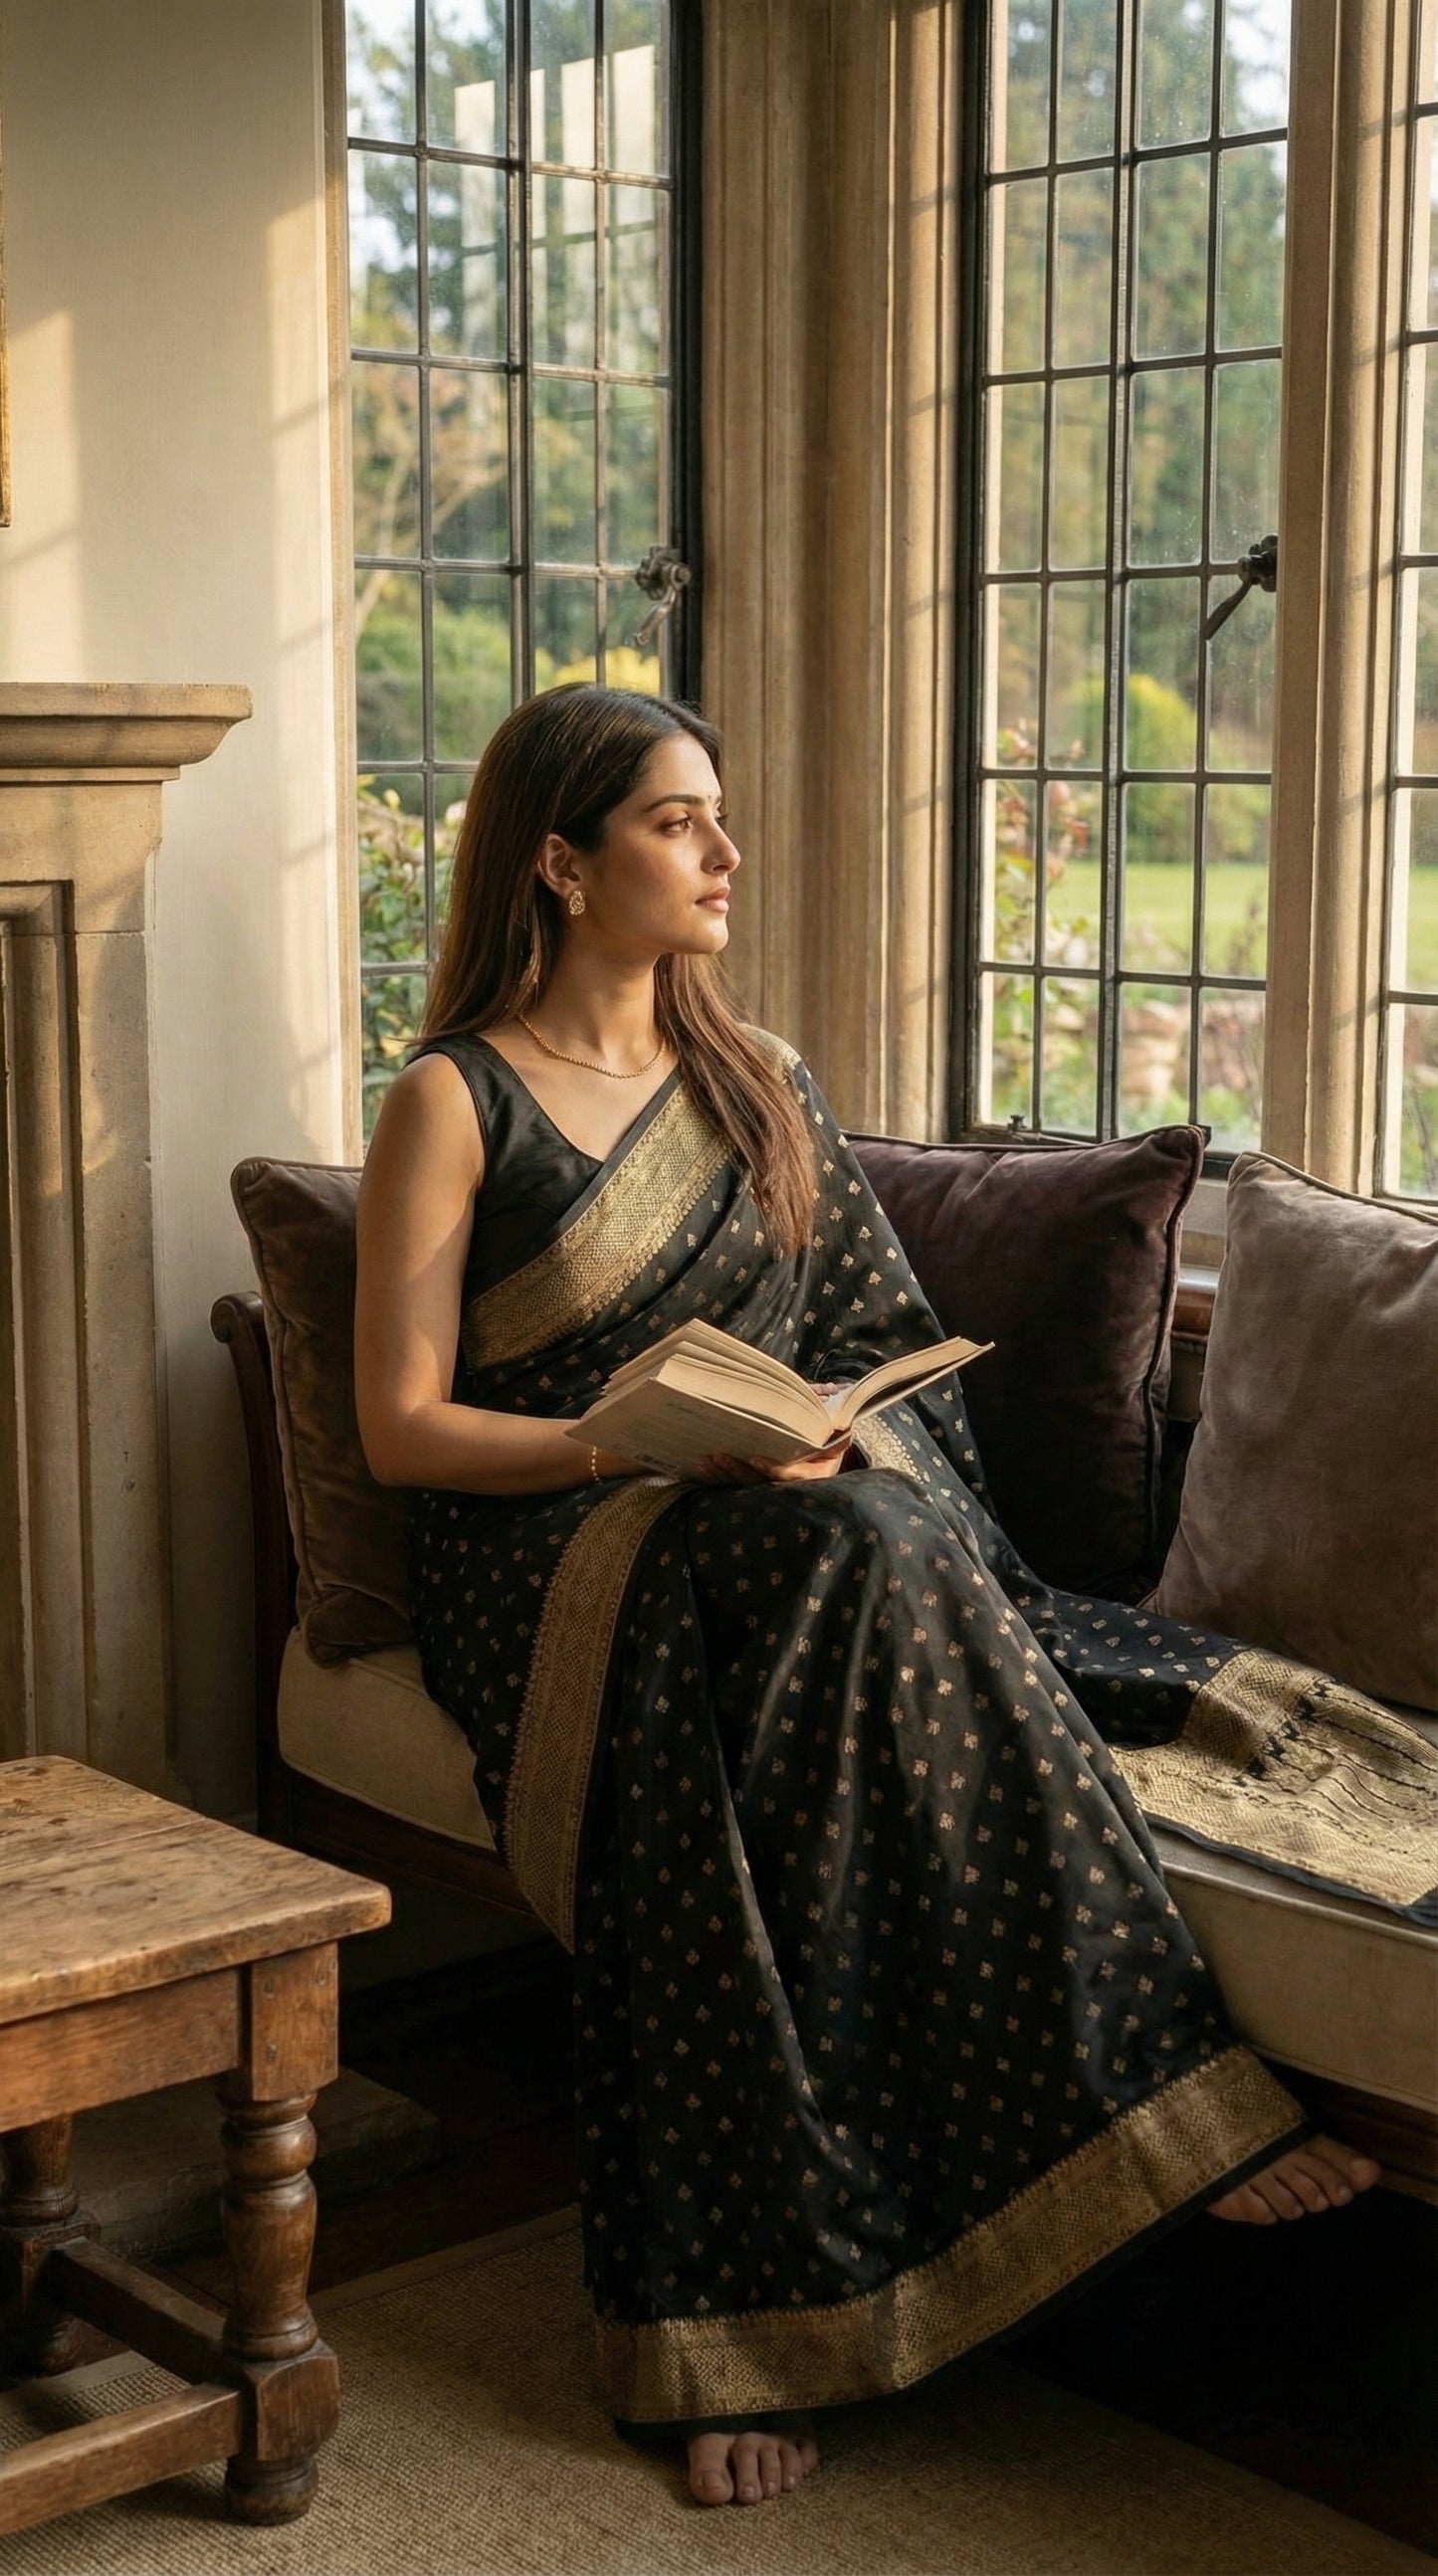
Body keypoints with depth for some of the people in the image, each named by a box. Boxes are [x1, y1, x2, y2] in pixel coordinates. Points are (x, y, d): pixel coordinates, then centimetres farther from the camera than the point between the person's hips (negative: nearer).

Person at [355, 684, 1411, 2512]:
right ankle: (1145, 2104, -33)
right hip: (556, 1554, -4)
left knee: (878, 1539, -33)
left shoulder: (753, 1081, 19)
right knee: (861, 1554, -35)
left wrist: (836, 1434, -5)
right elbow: (400, 1428, -5)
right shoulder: (456, 1102, 1)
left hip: (810, 1524, 5)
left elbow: (880, 1338, 18)